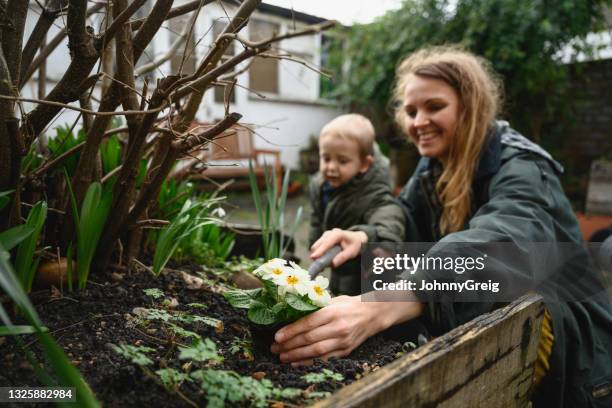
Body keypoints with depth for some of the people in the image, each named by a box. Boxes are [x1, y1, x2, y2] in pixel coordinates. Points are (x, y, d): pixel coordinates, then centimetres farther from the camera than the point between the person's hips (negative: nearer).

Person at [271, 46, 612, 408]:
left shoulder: (520, 169, -22)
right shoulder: (433, 168, 3)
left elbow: (498, 248, -42)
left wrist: (379, 309, -58)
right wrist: (363, 240, -28)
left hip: (568, 341, -6)